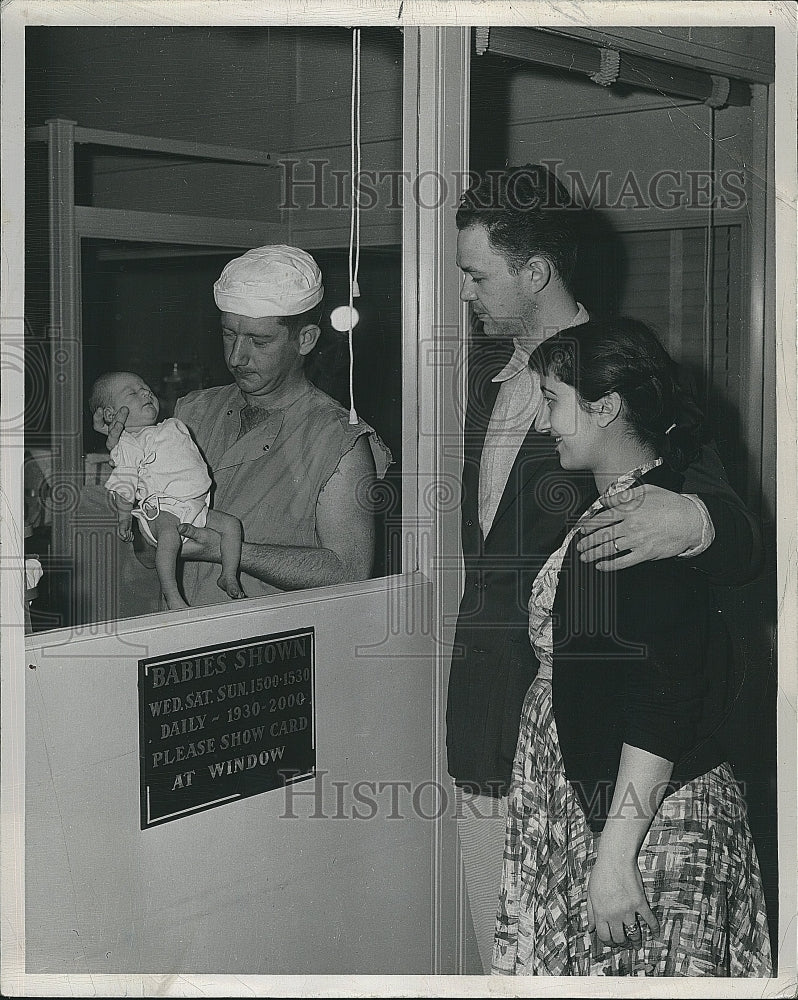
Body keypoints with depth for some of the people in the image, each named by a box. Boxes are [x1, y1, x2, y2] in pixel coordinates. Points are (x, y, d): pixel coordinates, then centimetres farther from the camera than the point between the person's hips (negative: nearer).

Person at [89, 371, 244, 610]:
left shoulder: (175, 427, 21)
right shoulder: (127, 446, -4)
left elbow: (197, 462, 31)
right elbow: (123, 486, -9)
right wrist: (124, 517, -13)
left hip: (197, 505, 8)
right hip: (162, 509, -8)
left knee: (230, 524, -2)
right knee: (169, 534, -34)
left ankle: (229, 576, 6)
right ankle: (171, 595, -33)